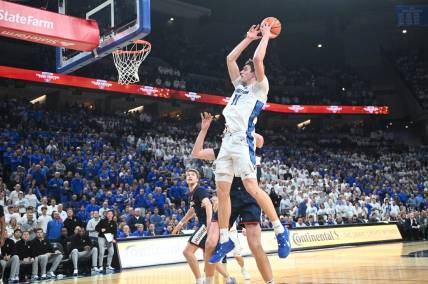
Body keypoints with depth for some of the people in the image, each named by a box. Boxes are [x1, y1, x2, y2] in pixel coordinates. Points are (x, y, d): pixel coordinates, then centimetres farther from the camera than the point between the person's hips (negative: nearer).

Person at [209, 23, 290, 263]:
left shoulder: (260, 87, 5)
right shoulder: (240, 86, 25)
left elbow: (258, 59, -8)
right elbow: (230, 58, 28)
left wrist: (266, 36, 6)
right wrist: (249, 38, 28)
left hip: (242, 141, -8)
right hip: (227, 141, 8)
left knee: (252, 187, -16)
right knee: (222, 191, 3)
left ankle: (281, 231, -4)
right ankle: (225, 240, 9)